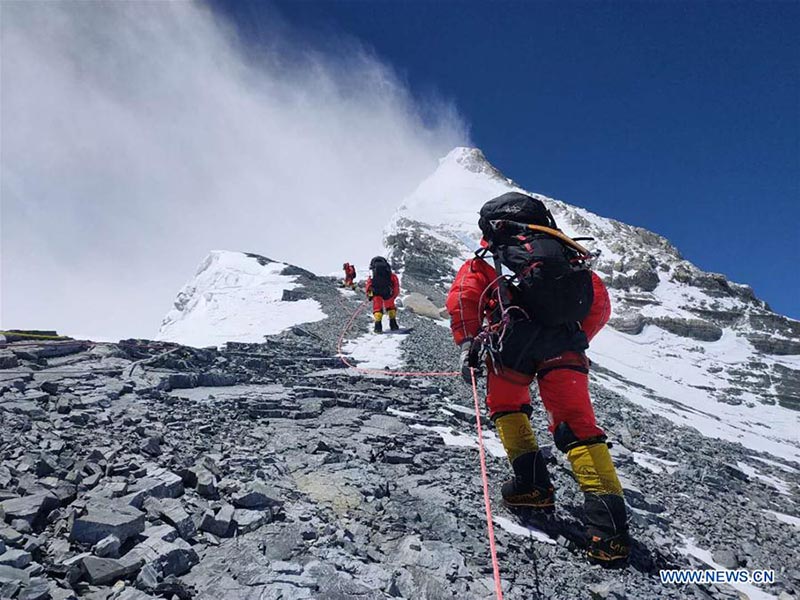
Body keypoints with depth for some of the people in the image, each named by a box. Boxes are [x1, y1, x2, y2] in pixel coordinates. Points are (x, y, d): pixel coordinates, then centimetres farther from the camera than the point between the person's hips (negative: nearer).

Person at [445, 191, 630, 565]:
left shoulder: (488, 260, 21)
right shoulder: (564, 252, 29)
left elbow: (462, 297, 3)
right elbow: (600, 303, 24)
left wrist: (468, 347, 4)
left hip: (516, 343, -2)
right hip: (565, 348, 3)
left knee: (506, 406, 24)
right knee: (577, 426, 6)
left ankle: (533, 483, 12)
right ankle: (609, 523, -4)